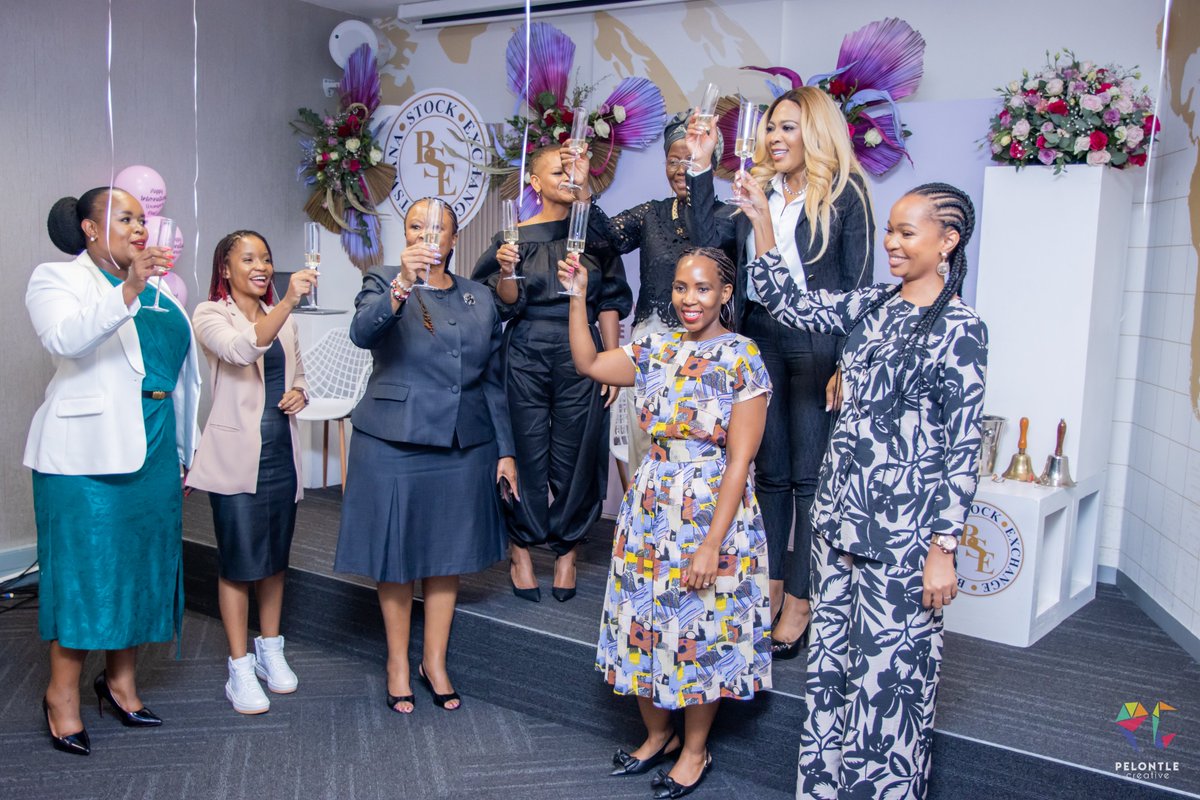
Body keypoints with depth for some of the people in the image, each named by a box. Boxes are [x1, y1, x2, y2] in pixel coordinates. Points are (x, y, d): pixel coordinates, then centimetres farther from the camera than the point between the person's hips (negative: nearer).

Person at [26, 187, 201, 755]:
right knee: (85, 564, -4)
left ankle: (120, 679, 23)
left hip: (152, 451, 6)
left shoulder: (160, 289, 16)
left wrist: (187, 451, 17)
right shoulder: (56, 279, -1)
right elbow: (65, 337, -23)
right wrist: (128, 291, -35)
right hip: (87, 450, -6)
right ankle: (62, 694, 9)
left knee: (143, 562, 9)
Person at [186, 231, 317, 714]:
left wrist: (299, 393, 0)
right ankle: (240, 670, 9)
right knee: (239, 562, -2)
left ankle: (270, 651, 27)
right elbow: (241, 349, -27)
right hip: (236, 455, -6)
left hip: (281, 451, 6)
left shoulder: (282, 318, 13)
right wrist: (289, 302, -39)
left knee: (275, 557, 13)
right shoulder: (210, 315, -6)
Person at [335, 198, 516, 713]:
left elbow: (492, 381, 12)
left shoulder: (480, 299, 10)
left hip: (463, 446, 3)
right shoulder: (384, 284, 0)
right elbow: (362, 332, -23)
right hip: (394, 444, -3)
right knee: (396, 553, 7)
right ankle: (398, 662, 24)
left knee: (448, 552, 10)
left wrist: (505, 450, 8)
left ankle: (435, 661, 25)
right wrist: (402, 285, -39)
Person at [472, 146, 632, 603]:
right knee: (527, 452, 2)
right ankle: (521, 550, 15)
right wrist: (507, 271, -20)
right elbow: (507, 305, 0)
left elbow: (610, 304, 6)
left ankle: (567, 551, 17)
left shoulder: (594, 234, 7)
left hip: (580, 357, 1)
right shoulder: (516, 236, 4)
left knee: (574, 454, 3)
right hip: (525, 355, -1)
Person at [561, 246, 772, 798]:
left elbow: (739, 461, -15)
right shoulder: (658, 350, 5)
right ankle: (658, 735, 36)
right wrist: (577, 295, 2)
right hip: (649, 509, 5)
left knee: (701, 630, 7)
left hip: (712, 511, -5)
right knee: (644, 623, 13)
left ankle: (694, 751, 29)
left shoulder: (744, 360, -12)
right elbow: (587, 363, 11)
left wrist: (712, 544, -18)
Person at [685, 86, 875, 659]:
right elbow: (709, 237, 5)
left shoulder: (844, 195, -3)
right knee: (769, 471, 12)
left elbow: (857, 287, -6)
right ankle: (770, 589, 23)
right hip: (759, 337, 6)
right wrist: (701, 167, 3)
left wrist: (847, 365, -12)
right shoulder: (759, 190, 14)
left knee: (809, 476, 1)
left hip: (815, 343, -5)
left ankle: (799, 602, 9)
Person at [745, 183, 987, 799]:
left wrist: (943, 549, -13)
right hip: (839, 512, 7)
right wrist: (764, 228, 1)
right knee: (829, 659, 15)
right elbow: (790, 304, 10)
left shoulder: (960, 328, -9)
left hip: (902, 532, -6)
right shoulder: (872, 305, 9)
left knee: (888, 673, 2)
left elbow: (962, 448, -11)